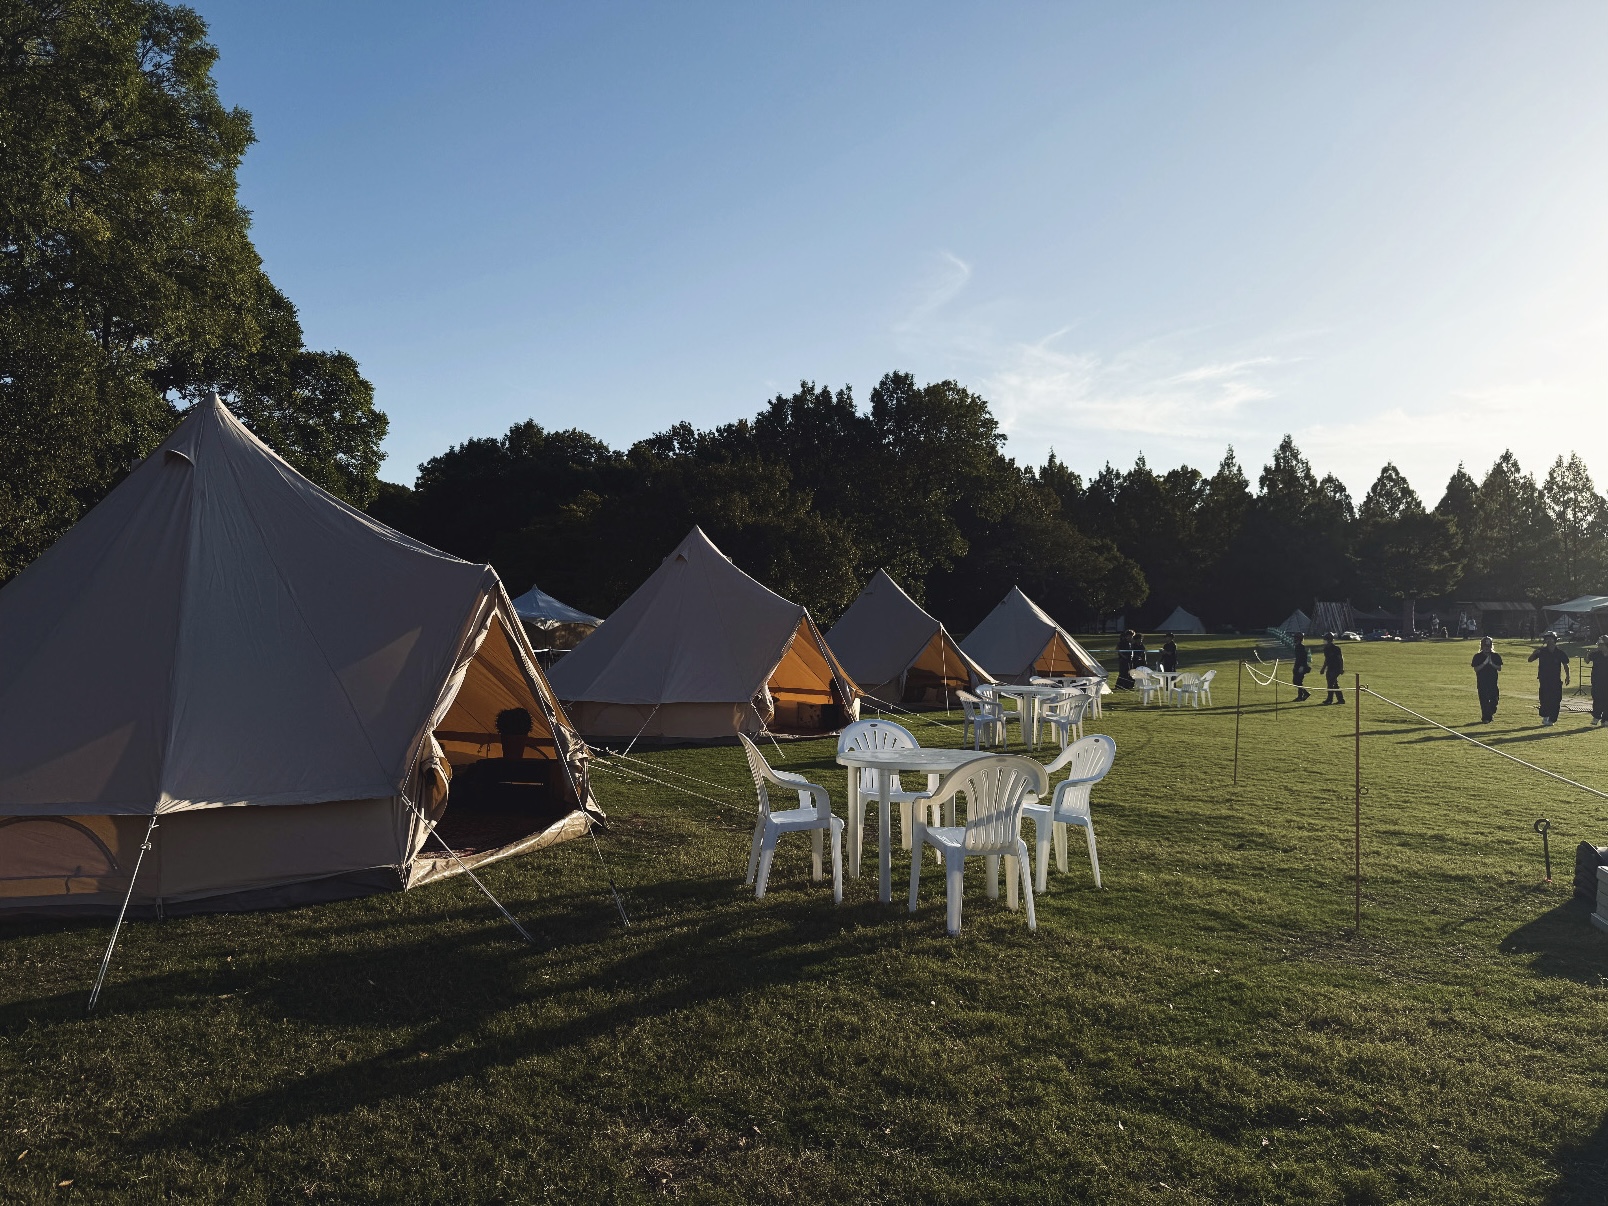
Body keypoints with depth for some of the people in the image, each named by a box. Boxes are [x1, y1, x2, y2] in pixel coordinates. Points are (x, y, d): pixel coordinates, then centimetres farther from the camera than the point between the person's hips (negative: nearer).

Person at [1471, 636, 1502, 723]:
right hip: (1482, 682, -2)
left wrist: (1491, 664, -12)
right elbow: (1476, 669, -6)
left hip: (1493, 681, 2)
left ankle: (1490, 715, 20)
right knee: (1484, 701, -4)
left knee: (1494, 700, 0)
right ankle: (1485, 718, -1)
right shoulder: (1477, 656, 2)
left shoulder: (1496, 656, 7)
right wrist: (1484, 663, -15)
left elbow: (1499, 668, 3)